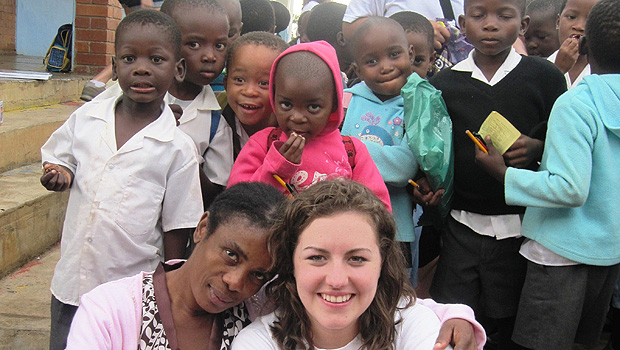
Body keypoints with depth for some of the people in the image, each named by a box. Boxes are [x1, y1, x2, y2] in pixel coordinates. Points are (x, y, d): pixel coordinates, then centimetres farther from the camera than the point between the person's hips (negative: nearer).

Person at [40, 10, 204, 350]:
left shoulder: (179, 149, -11)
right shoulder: (86, 118, -1)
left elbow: (176, 230, -6)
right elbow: (58, 159, 16)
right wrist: (58, 174, -8)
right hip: (70, 284, 4)